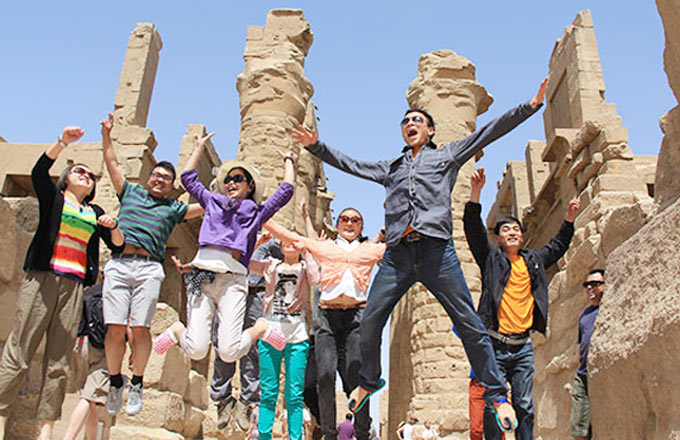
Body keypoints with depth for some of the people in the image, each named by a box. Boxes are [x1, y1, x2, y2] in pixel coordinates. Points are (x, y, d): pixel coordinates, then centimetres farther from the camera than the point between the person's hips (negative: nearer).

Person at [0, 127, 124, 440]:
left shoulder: (95, 212, 22)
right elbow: (39, 171, -6)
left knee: (58, 360, 0)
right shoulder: (52, 196, 15)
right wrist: (63, 142, -16)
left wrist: (114, 227, -3)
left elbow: (118, 246, 16)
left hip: (75, 285, 3)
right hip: (43, 277, -3)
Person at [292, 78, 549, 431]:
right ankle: (368, 382, 22)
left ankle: (496, 393, 7)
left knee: (469, 323, -4)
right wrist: (316, 146, 25)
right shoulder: (391, 168, 28)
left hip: (436, 249, -3)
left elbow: (489, 132, 14)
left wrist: (530, 106, 8)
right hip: (398, 253, 3)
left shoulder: (447, 155, 19)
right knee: (370, 320, 0)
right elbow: (351, 165, 30)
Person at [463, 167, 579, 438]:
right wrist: (476, 192, -17)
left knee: (524, 406, 5)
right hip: (495, 344, -4)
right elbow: (473, 229, -7)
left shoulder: (533, 261, 18)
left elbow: (557, 246, 33)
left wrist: (570, 219, 23)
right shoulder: (491, 257, 5)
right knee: (493, 405, -3)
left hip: (523, 345, 4)